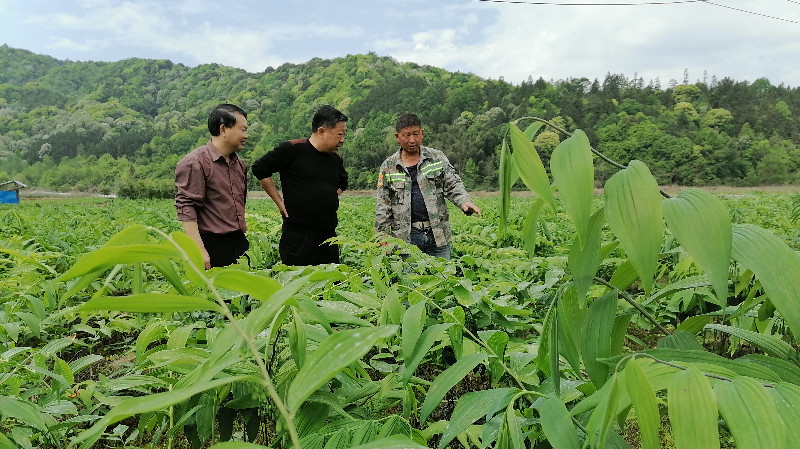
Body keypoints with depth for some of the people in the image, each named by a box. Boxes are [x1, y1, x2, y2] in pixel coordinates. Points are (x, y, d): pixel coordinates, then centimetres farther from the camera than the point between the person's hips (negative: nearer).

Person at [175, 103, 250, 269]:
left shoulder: (240, 164, 16)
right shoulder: (194, 162, -10)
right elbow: (186, 208, -16)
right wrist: (199, 251, -22)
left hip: (240, 245, 7)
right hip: (213, 248, -7)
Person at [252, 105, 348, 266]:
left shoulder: (336, 158, 11)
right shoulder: (293, 150, -8)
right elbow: (259, 169, -5)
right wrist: (280, 202, -5)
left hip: (329, 235, 6)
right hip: (297, 235, -6)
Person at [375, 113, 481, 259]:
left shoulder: (437, 158, 8)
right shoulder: (388, 166, 7)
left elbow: (453, 185, 5)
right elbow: (383, 206, 8)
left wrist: (464, 201, -16)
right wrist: (383, 236, 2)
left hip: (439, 234, 1)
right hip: (406, 237, -1)